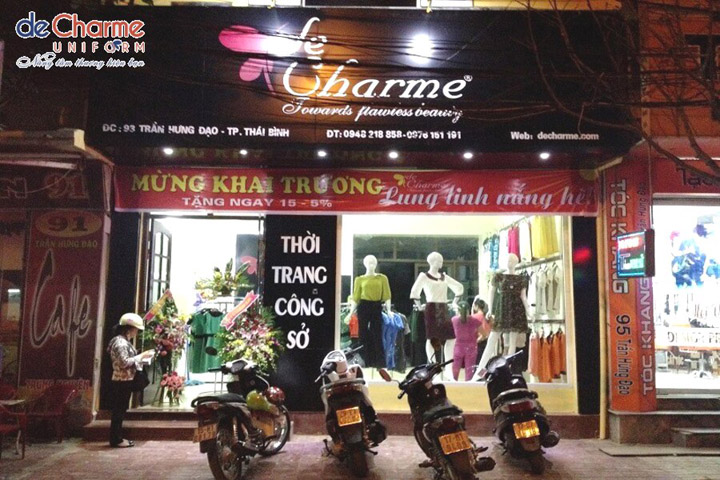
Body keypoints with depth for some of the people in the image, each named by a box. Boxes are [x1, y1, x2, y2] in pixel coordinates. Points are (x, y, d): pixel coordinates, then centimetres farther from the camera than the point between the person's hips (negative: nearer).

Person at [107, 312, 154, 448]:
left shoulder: (125, 341, 15)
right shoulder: (120, 342, -17)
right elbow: (124, 362, -23)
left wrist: (142, 359, 6)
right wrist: (142, 356, -18)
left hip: (124, 381, 10)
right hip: (121, 382, -10)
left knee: (120, 411, 13)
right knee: (118, 411, -2)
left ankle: (117, 438, 20)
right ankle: (116, 440, 4)